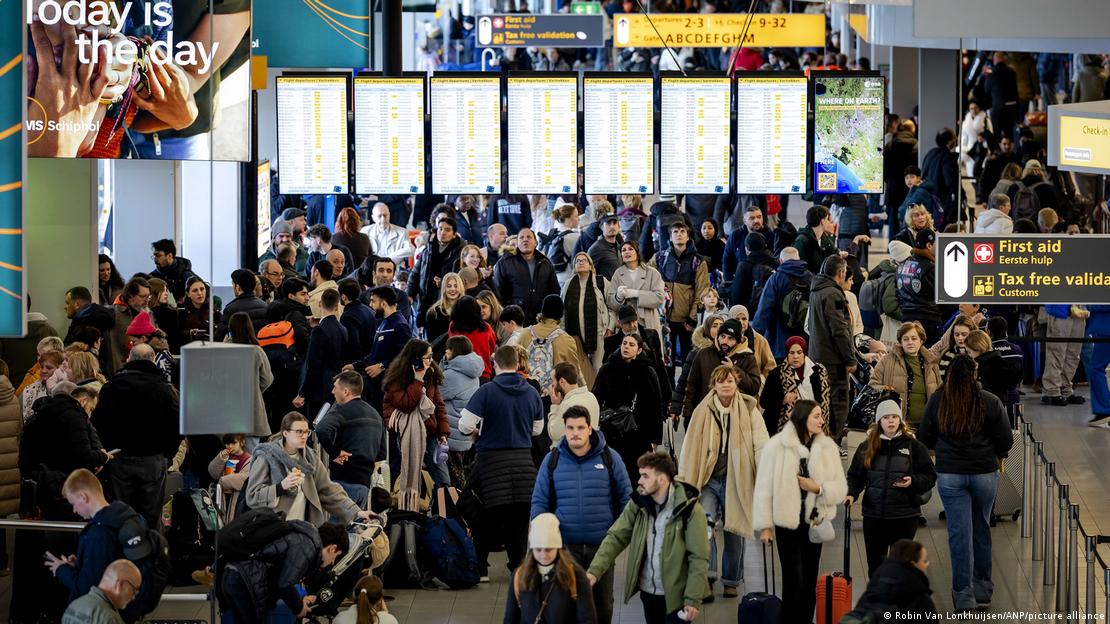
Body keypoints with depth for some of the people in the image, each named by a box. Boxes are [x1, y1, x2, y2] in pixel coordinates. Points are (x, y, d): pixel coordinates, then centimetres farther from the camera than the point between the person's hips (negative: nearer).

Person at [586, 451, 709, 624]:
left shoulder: (689, 510, -14)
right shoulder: (638, 504, 1)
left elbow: (699, 559, -13)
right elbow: (616, 537, -3)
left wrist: (693, 599, -17)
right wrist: (594, 571, -17)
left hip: (676, 595, -5)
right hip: (648, 591, 5)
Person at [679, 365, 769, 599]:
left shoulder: (748, 411, -1)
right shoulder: (703, 412, 0)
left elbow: (761, 445, -3)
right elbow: (689, 449, 5)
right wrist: (684, 480, 3)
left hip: (736, 480, 0)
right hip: (708, 479, 0)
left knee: (734, 532, 10)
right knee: (704, 522, -22)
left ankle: (731, 581, 26)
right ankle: (707, 577, -17)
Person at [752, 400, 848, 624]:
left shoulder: (828, 447, 1)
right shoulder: (776, 446, -10)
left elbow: (841, 488, 2)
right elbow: (765, 488, -8)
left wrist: (819, 488, -17)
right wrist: (764, 525, -9)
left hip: (815, 522, 4)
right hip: (788, 522, -4)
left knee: (810, 581, 10)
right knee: (794, 581, -7)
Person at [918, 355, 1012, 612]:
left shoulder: (936, 402, -4)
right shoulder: (990, 402, -8)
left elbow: (925, 439, 5)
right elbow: (1006, 441, -4)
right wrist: (997, 455, 18)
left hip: (949, 475, 0)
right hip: (985, 473, 0)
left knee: (959, 533, 2)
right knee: (981, 530, 16)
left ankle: (964, 595, 0)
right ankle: (983, 589, 26)